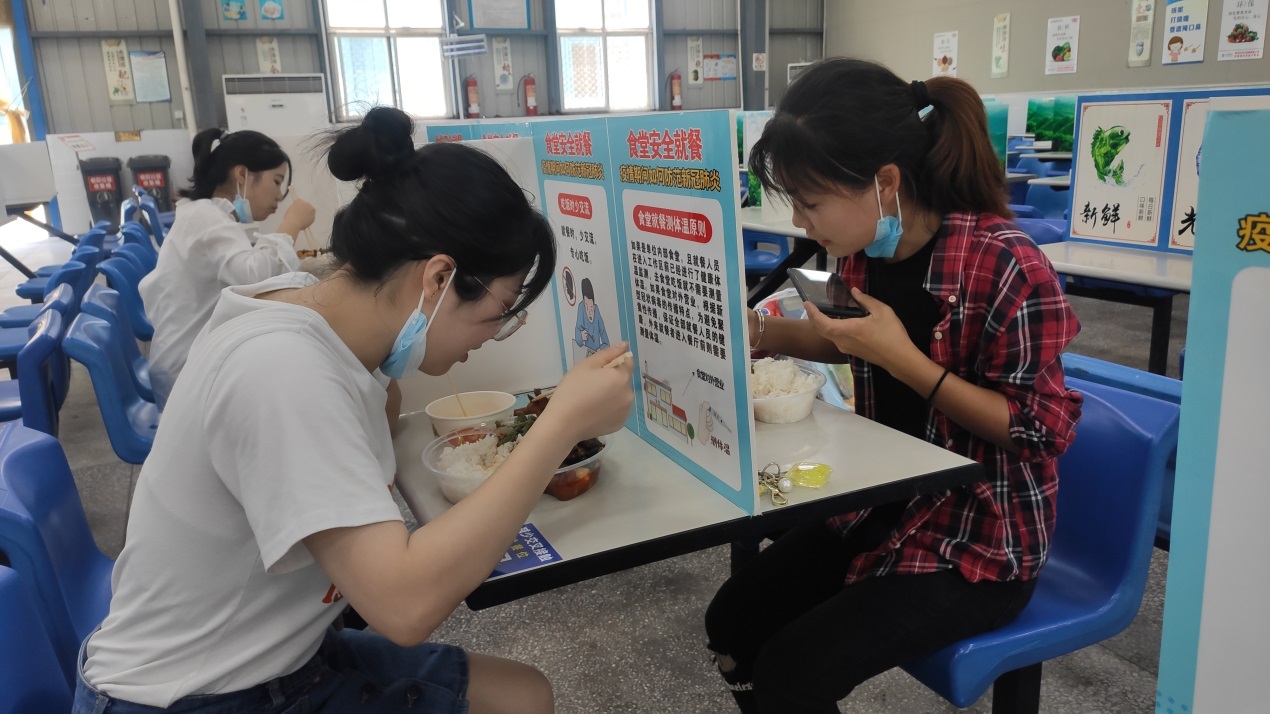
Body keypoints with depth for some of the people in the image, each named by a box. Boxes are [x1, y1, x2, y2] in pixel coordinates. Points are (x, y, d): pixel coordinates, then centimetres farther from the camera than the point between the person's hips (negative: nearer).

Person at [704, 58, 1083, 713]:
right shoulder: (863, 249, -5)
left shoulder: (1004, 267, -26)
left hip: (982, 539, -7)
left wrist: (904, 360, -28)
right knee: (732, 622, 3)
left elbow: (1041, 431, -19)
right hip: (881, 505, 7)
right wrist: (763, 333, -4)